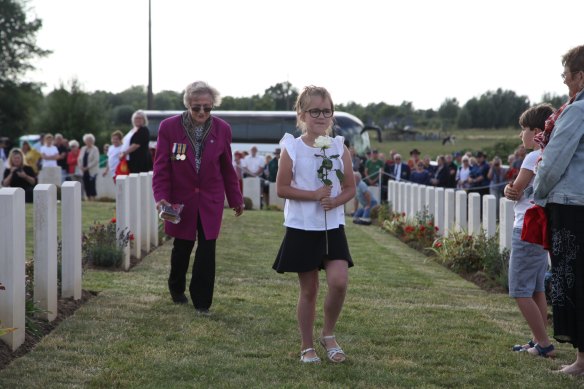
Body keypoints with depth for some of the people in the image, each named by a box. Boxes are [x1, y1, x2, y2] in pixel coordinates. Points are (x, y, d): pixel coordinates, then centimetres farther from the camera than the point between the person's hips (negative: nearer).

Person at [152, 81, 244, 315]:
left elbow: (227, 168, 7)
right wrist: (160, 196, -18)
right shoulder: (169, 127, -10)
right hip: (180, 199, -1)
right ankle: (176, 289, 37)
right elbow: (161, 166, -7)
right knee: (182, 247, 12)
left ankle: (201, 301, 6)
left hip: (210, 201, 1)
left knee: (207, 250, -4)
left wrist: (236, 199, 12)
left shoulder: (222, 129, -4)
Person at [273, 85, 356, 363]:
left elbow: (350, 188, 5)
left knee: (339, 281, -13)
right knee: (309, 289, 5)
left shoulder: (340, 148, 2)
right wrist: (314, 195, -18)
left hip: (333, 227, 2)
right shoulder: (292, 148, -5)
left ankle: (328, 335, 10)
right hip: (302, 228, -2)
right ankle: (307, 347, 20)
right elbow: (282, 188, -8)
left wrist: (335, 200, -15)